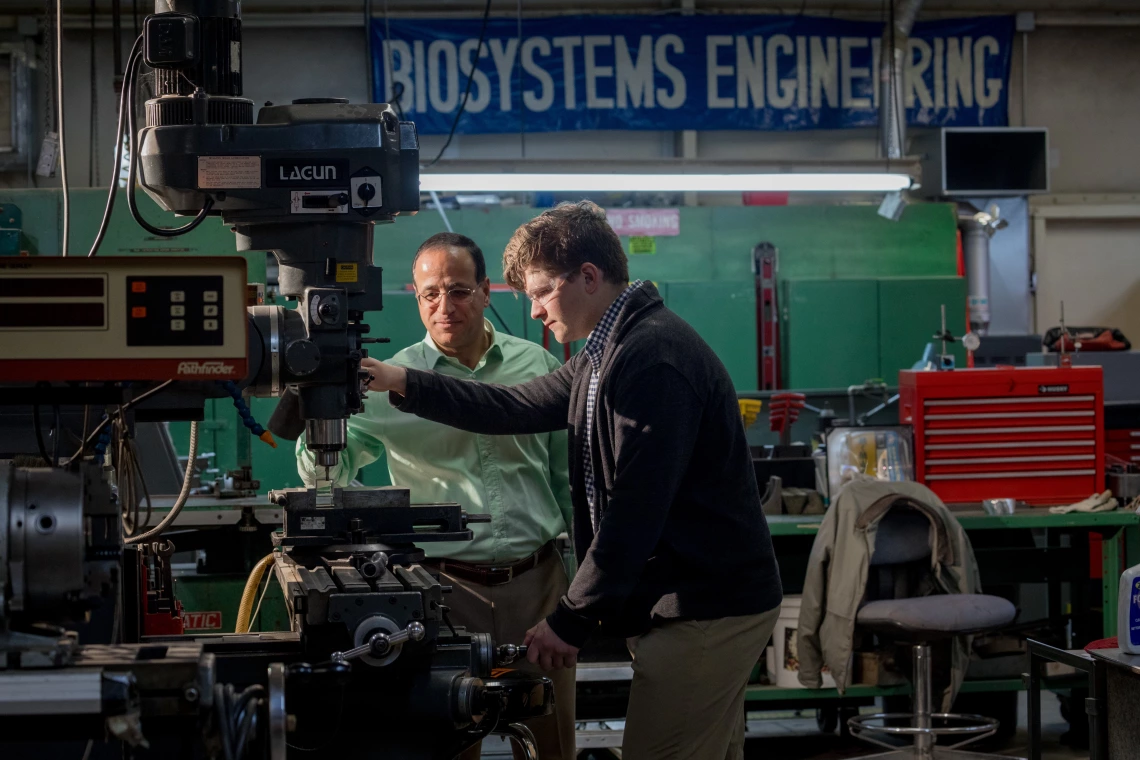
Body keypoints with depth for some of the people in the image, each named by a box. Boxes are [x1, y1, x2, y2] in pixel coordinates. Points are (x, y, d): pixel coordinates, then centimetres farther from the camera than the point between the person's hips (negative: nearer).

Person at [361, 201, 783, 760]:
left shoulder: (652, 358, -18)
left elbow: (634, 507, -22)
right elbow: (517, 409, 21)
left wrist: (573, 619, -19)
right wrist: (401, 383, 15)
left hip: (703, 612, -11)